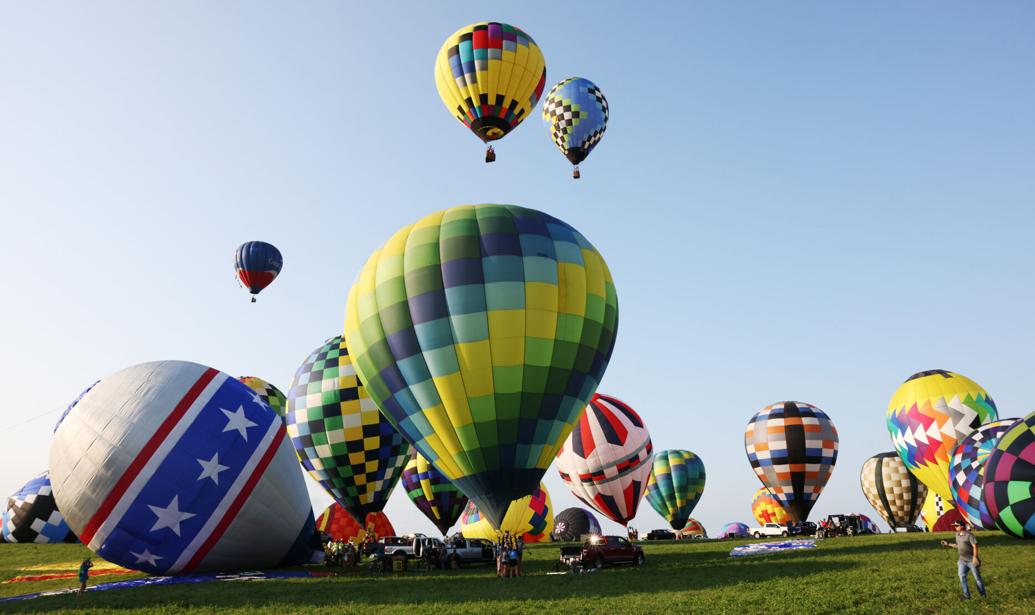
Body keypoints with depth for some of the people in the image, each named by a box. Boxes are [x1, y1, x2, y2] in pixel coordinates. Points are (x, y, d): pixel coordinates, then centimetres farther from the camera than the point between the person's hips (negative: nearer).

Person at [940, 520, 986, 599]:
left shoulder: (969, 535, -14)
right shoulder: (957, 534, 10)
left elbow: (975, 546, -19)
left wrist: (975, 557, -27)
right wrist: (948, 544, 19)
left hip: (972, 560, -6)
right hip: (962, 560, 6)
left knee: (977, 577, 3)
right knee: (962, 576, -7)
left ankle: (983, 595, 20)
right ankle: (966, 595, -1)